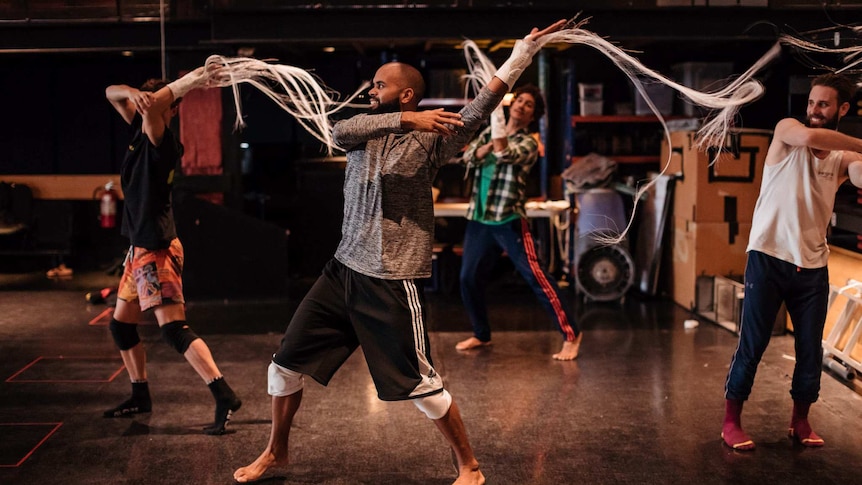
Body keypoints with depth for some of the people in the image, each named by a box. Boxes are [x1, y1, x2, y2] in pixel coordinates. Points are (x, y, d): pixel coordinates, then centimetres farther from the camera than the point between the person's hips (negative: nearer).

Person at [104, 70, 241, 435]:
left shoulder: (163, 143, -17)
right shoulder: (141, 130, 8)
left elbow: (153, 107, -34)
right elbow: (111, 93, 10)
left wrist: (194, 78, -29)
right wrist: (132, 92, -12)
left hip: (157, 251, -10)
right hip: (140, 249, 10)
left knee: (173, 328, -18)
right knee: (121, 324, 18)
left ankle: (225, 397, -24)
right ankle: (140, 396, 31)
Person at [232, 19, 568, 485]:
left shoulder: (428, 140, -8)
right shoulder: (363, 131, 8)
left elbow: (476, 112, -24)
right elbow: (339, 130, -15)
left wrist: (521, 54, -36)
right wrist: (407, 118, -28)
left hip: (393, 283, -6)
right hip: (342, 271, 6)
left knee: (422, 386, -2)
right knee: (286, 363, 11)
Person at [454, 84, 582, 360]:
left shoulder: (528, 143, -5)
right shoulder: (488, 134, 14)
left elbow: (505, 154, -25)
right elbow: (469, 157, -1)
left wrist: (496, 113, -25)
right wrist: (491, 144, -17)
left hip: (509, 221, -6)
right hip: (478, 220, 6)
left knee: (535, 277, -12)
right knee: (468, 279, 8)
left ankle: (571, 334, -9)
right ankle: (481, 335, 27)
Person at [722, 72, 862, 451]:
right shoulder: (787, 129, 0)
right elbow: (809, 138, -25)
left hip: (813, 265, 4)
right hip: (768, 257, -3)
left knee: (811, 348, 8)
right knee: (752, 344, -1)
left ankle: (800, 421, 25)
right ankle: (731, 422, 9)